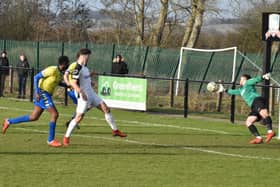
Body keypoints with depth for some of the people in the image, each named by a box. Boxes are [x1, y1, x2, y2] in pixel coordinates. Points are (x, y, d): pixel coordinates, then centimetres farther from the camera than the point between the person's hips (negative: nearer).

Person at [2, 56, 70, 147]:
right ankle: (51, 140, -5)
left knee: (34, 117, 10)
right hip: (42, 93, -9)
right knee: (55, 114, -13)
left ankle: (9, 121, 20)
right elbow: (36, 77, -17)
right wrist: (37, 92, -22)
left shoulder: (61, 73, 8)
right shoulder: (52, 70, -18)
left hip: (47, 95, 9)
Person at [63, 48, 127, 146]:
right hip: (83, 96, -9)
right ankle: (66, 137, 3)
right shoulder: (77, 68, -18)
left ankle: (115, 130, 18)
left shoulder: (84, 67, 11)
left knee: (106, 109, 7)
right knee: (79, 117, -10)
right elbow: (74, 83, -25)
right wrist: (81, 92, -33)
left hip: (91, 94, 9)